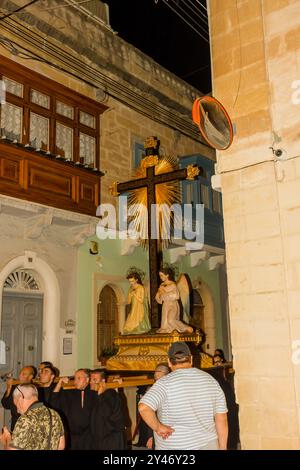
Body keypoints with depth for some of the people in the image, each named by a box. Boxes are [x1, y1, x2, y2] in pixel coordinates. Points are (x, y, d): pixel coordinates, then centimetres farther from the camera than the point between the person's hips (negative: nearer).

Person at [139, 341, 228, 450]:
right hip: (208, 445, 4)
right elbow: (221, 419, 3)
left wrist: (158, 427, -13)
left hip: (175, 446, -4)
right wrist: (222, 448, 11)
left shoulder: (166, 383, -12)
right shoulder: (211, 380, 3)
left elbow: (144, 408, -27)